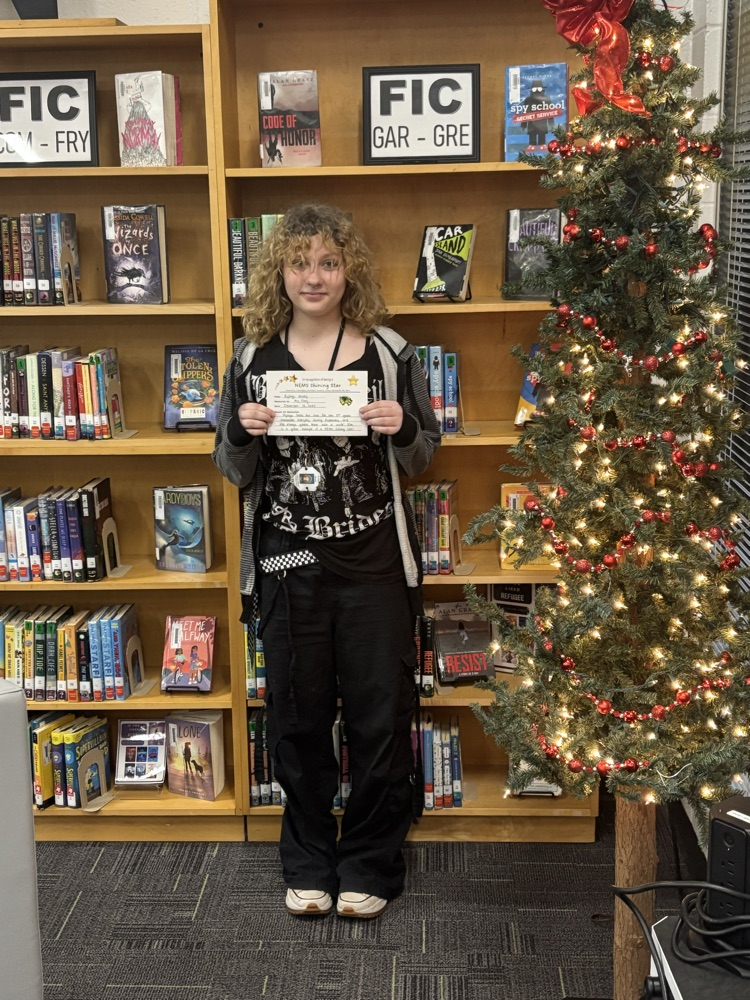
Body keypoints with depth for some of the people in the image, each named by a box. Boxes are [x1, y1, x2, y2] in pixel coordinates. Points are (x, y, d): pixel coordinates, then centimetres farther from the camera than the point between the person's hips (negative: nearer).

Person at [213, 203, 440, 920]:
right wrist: (242, 432, -12)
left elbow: (420, 461, 7)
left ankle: (368, 864, 26)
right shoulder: (252, 359, 3)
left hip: (374, 563, -1)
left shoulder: (388, 352, -1)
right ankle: (309, 861, 30)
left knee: (380, 715, 6)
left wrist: (402, 428, -15)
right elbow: (235, 473, 9)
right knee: (297, 716, 11)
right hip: (287, 565, 1)